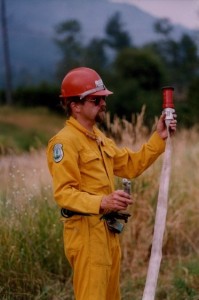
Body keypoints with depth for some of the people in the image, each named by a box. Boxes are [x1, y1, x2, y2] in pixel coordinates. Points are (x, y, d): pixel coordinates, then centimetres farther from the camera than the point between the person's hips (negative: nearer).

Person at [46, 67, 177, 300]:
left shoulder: (99, 138, 16)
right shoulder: (65, 141, -14)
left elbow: (131, 165, 17)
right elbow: (64, 193, -21)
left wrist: (158, 138, 7)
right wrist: (102, 202, -35)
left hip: (108, 231, 10)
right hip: (86, 232, -10)